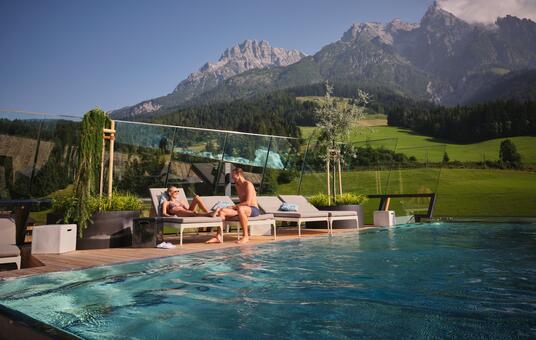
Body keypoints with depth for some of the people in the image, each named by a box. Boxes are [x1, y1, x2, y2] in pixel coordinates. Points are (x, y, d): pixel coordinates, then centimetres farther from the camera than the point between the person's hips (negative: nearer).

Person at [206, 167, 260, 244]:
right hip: (244, 209, 8)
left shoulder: (248, 184, -11)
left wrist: (233, 206, -17)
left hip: (254, 209, -8)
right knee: (222, 211, -10)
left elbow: (248, 202, -21)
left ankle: (246, 236, -32)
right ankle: (218, 237, -18)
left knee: (240, 209, -42)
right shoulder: (237, 185, 16)